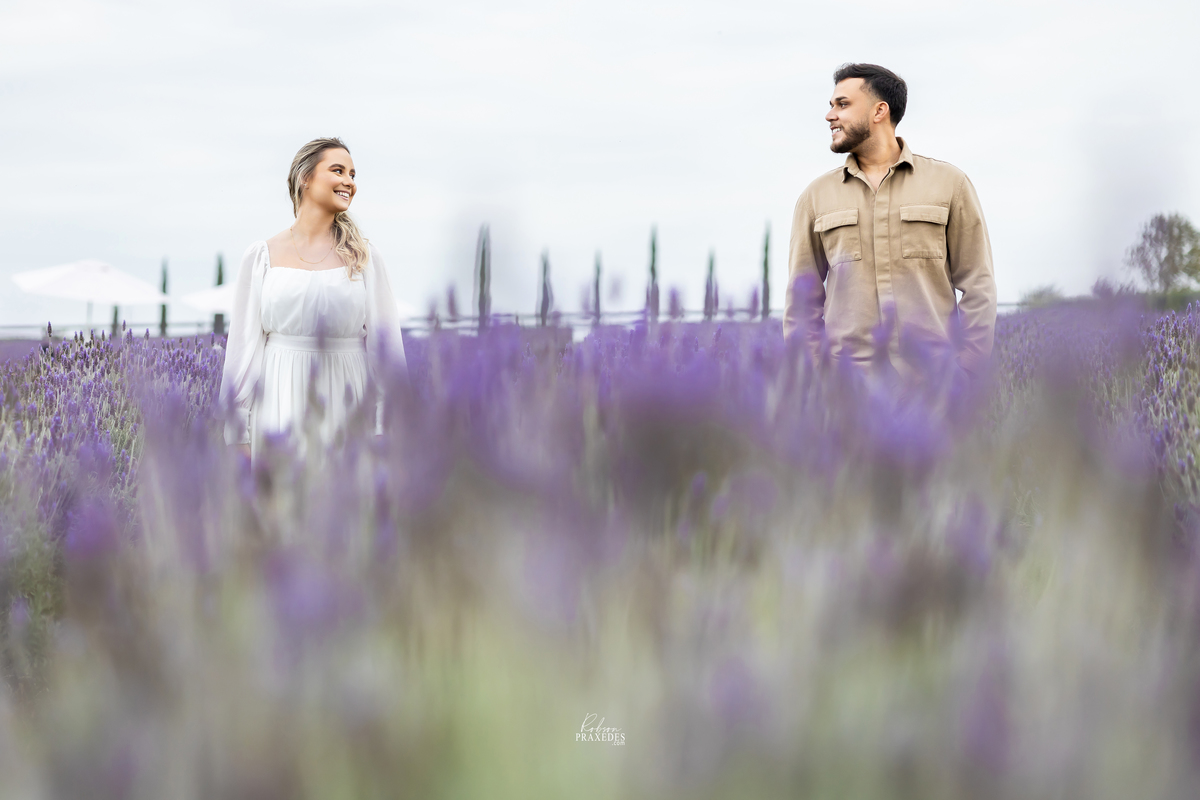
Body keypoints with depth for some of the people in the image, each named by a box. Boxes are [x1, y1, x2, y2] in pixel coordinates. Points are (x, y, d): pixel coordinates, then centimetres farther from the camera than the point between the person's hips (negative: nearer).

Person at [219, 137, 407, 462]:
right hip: (281, 408, 0)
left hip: (346, 408, 1)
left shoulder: (363, 256, 4)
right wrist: (239, 436, 1)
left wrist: (387, 431, -2)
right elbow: (243, 345, 4)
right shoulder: (261, 256, 3)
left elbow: (384, 343, 3)